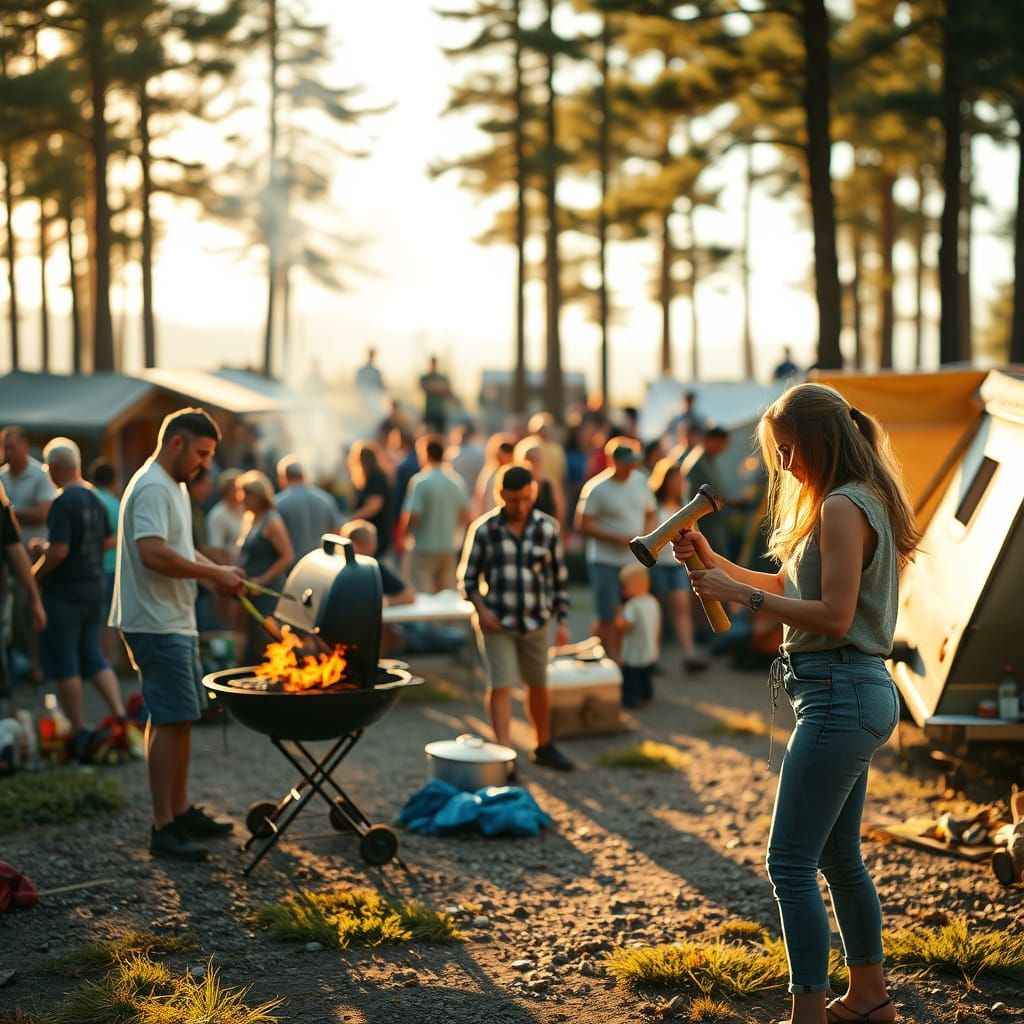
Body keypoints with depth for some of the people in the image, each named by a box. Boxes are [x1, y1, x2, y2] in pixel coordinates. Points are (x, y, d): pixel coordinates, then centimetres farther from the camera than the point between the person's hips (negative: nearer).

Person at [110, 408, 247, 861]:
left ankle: (181, 810, 25)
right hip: (156, 625, -11)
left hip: (176, 623, 11)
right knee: (171, 721, -10)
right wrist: (214, 573, -21)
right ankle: (163, 828, -6)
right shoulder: (152, 488, -17)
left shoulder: (174, 486, 17)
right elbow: (153, 553, -29)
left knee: (179, 719, 16)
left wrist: (217, 572, 9)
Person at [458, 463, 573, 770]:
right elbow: (467, 576, 1)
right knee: (501, 686, -9)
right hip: (497, 622, -2)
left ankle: (543, 747, 33)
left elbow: (559, 576, 7)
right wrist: (481, 609, -14)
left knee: (538, 686, 15)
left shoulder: (548, 528, -1)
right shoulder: (484, 529, -6)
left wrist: (562, 620, 5)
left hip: (536, 622, 3)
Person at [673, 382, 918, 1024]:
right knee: (839, 856, 19)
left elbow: (833, 617, -22)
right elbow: (790, 586, 22)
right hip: (858, 694, 11)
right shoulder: (861, 502, 16)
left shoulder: (842, 508, -15)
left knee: (790, 863, -8)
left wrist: (743, 596, -16)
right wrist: (717, 562, 11)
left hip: (841, 694, -11)